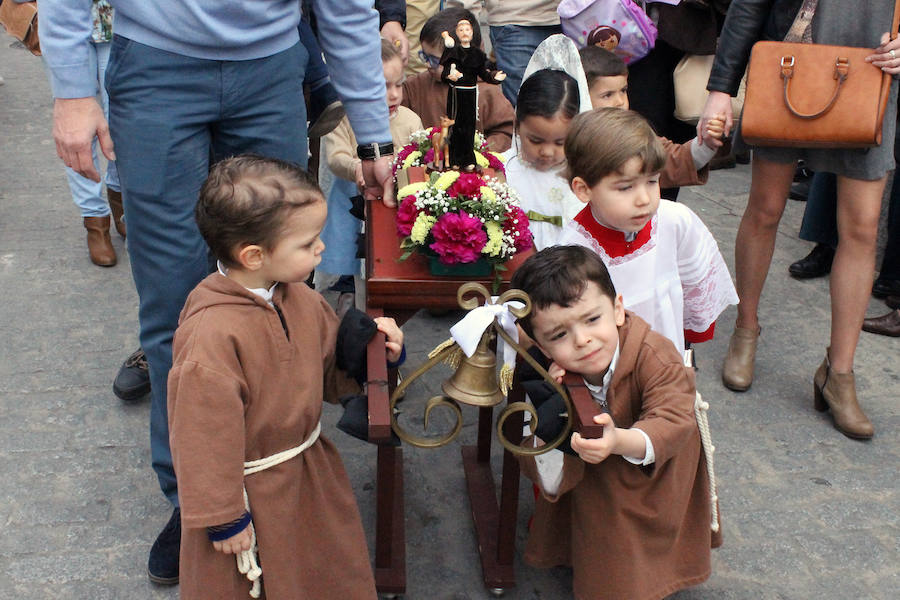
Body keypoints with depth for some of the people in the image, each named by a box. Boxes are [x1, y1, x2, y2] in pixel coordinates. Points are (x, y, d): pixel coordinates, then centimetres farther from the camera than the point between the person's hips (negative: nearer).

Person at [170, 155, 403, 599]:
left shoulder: (298, 298, -6)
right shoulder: (211, 335, -31)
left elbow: (329, 371, 8)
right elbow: (204, 438, -23)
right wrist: (223, 518, -15)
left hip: (310, 471, 7)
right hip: (253, 494, -7)